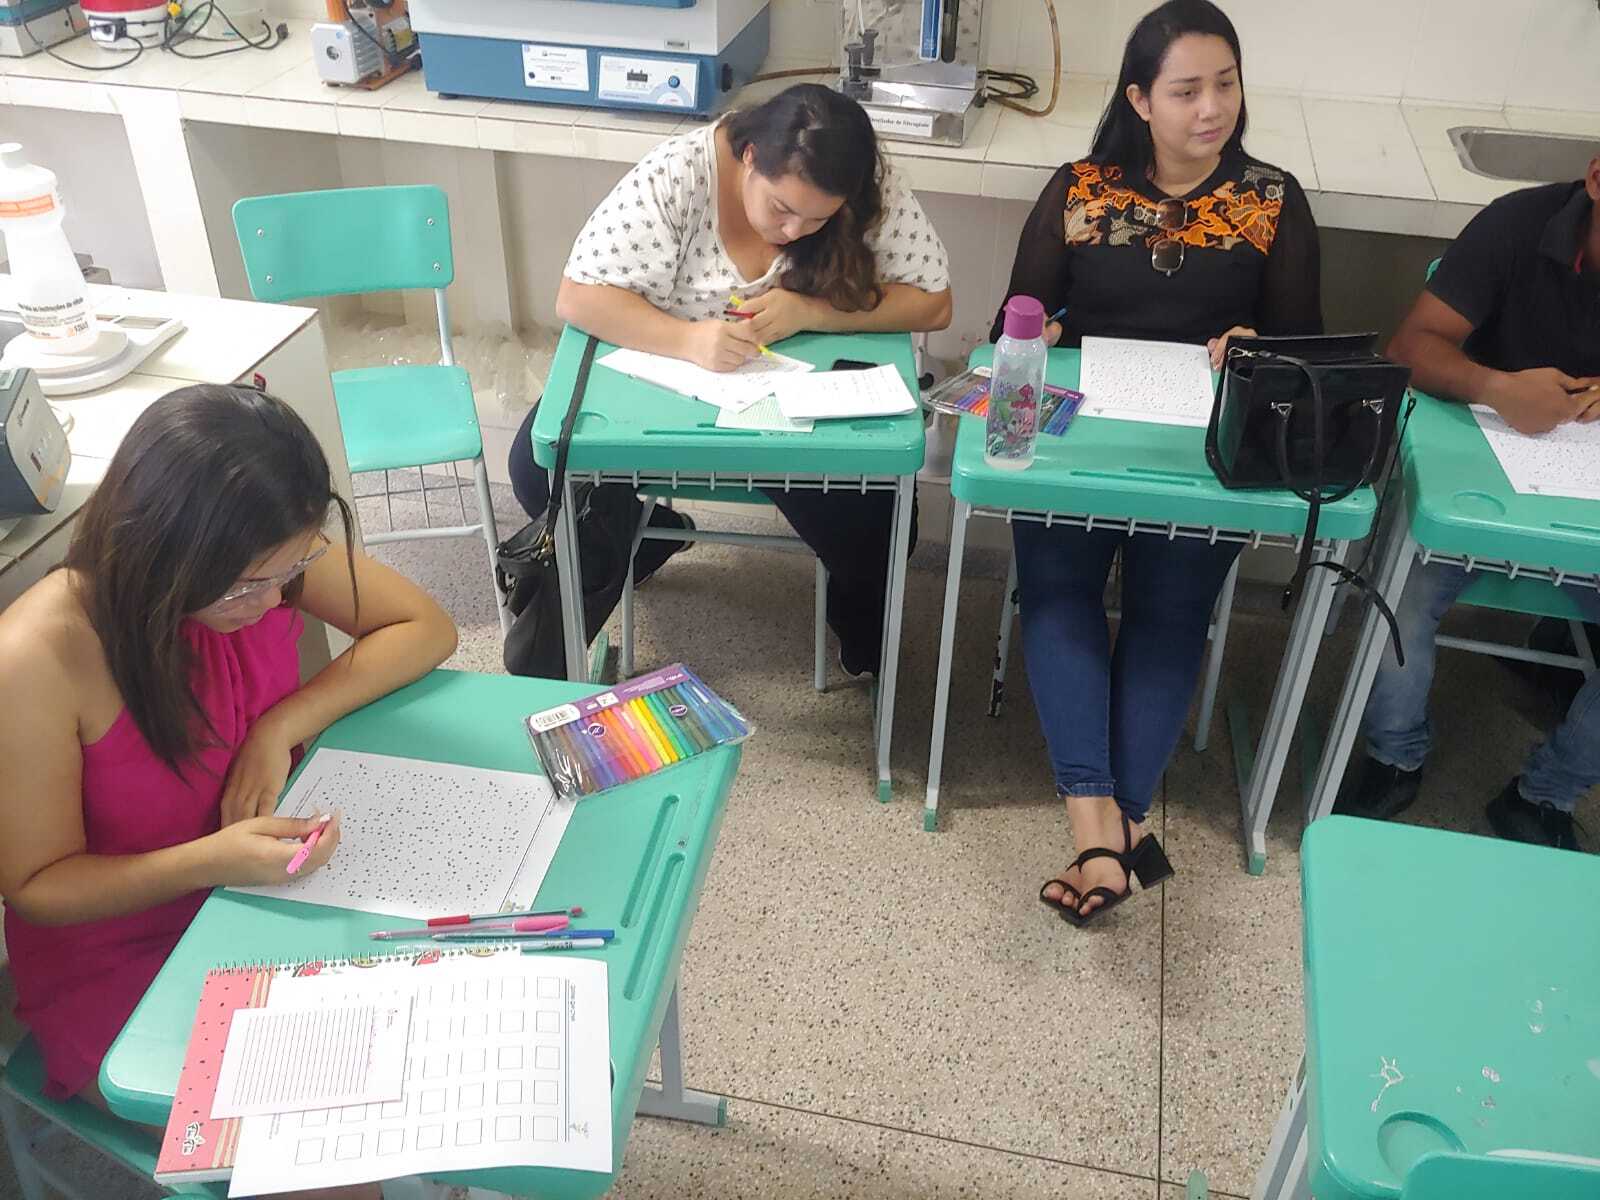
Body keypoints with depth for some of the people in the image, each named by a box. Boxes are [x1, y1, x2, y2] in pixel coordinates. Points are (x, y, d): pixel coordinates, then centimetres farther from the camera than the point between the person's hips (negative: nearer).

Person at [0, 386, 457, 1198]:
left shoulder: (268, 556, -18)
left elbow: (425, 627, -8)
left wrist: (283, 725, -22)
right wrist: (208, 862, -34)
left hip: (274, 890, 5)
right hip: (121, 963, -4)